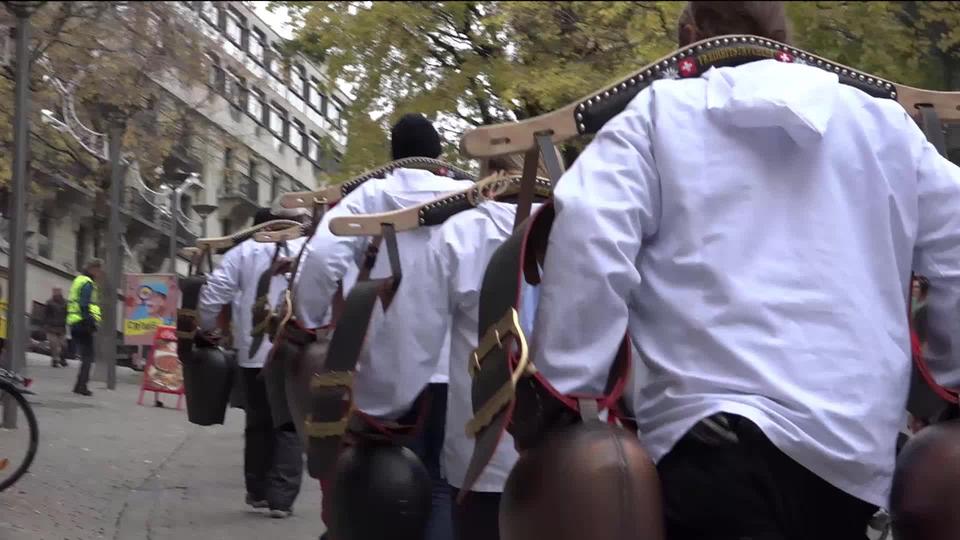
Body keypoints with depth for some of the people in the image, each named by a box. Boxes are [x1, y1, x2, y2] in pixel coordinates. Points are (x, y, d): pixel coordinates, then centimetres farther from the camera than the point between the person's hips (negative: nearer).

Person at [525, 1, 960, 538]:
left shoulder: (660, 113, 8)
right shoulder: (884, 123, 18)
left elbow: (587, 241, -8)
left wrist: (564, 400, -5)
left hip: (717, 439, -4)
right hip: (858, 451, 5)